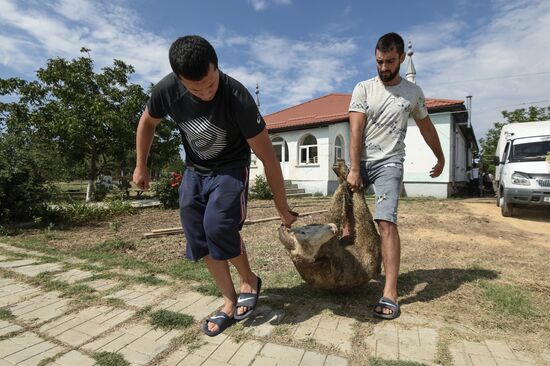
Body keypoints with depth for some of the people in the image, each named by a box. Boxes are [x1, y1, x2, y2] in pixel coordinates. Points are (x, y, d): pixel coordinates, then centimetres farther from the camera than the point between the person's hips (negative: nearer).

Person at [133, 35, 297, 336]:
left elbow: (268, 157, -23)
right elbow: (147, 122, 4)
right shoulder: (167, 89, -19)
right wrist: (141, 166, 8)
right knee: (199, 238, -1)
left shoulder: (238, 98, -30)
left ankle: (249, 280, 4)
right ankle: (230, 302, 13)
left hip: (231, 168, -4)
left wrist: (282, 207, -17)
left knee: (218, 226, -25)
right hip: (194, 170, 4)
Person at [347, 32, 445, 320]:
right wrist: (354, 169, -15)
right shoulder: (363, 88, 2)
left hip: (389, 163, -1)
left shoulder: (413, 92, 8)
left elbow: (427, 127, 21)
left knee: (386, 221, -16)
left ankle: (390, 293, -13)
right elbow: (355, 131, -7)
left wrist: (440, 158, 28)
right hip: (360, 161, 2)